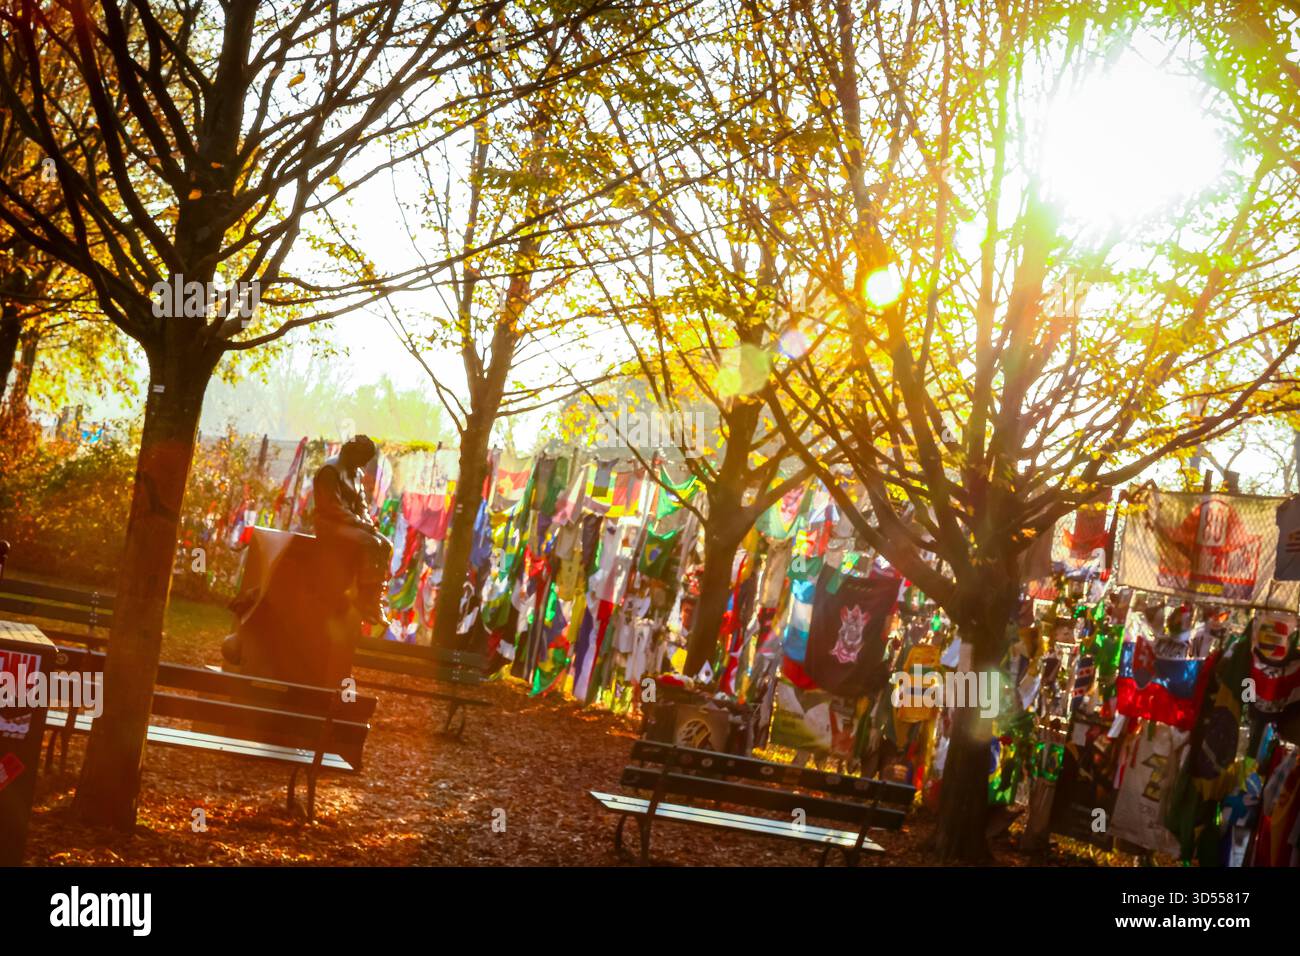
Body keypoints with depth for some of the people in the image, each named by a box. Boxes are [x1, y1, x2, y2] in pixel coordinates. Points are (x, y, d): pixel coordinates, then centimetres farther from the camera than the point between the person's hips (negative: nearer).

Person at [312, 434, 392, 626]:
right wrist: (361, 524, -21)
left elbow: (361, 504, 16)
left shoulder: (356, 473, 16)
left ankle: (376, 601, -17)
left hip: (352, 524, 8)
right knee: (370, 544, -29)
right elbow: (334, 507, -19)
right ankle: (365, 605, -26)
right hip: (330, 524, -8)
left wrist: (367, 522, -4)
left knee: (386, 545, -13)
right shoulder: (330, 470, -12)